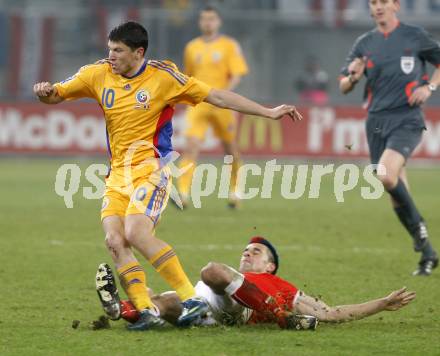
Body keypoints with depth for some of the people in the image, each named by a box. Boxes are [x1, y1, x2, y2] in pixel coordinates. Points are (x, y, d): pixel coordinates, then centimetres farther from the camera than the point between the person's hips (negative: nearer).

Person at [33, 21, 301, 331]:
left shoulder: (163, 76, -7)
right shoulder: (99, 74, 3)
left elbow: (217, 97, -3)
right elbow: (55, 96, 10)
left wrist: (269, 112, -4)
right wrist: (45, 92, -16)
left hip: (151, 170, -5)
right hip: (117, 174, 5)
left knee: (136, 234, -25)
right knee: (115, 241, -13)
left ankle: (192, 299, -19)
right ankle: (146, 311, -8)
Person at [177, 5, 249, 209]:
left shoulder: (229, 46, -1)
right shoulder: (191, 48, 9)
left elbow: (237, 75, -9)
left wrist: (223, 95, -23)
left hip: (222, 106, -1)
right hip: (197, 106, 1)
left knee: (229, 148, 12)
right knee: (191, 146, -17)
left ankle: (234, 190, 34)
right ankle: (183, 194, -27)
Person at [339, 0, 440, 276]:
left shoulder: (414, 36, 1)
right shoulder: (365, 44, 10)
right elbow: (344, 87, 12)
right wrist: (353, 78, -10)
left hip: (407, 120, -5)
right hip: (377, 122, 5)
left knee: (387, 176, -28)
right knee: (397, 193, 4)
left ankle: (418, 225, -5)